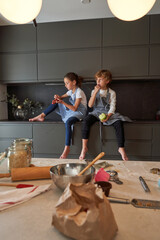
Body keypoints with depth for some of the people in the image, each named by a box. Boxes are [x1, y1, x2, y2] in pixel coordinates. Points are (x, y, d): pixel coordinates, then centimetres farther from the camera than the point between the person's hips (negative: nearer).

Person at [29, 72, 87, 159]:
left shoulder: (79, 92, -15)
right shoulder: (71, 91, 10)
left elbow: (74, 108, -23)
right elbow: (62, 97, 23)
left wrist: (63, 102, -30)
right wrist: (58, 97, -3)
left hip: (79, 112, -9)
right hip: (71, 110, 9)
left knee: (68, 122, -39)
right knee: (55, 103, 4)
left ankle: (67, 148, -36)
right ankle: (41, 116, 4)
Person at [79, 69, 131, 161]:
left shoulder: (112, 93, 6)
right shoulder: (94, 91, 10)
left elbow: (112, 107, -2)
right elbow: (90, 105, -2)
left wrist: (107, 116, -21)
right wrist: (95, 92, -9)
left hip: (108, 113, 0)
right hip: (96, 112, 1)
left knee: (119, 122, -31)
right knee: (86, 121, -31)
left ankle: (121, 148, -20)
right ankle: (84, 148, -25)